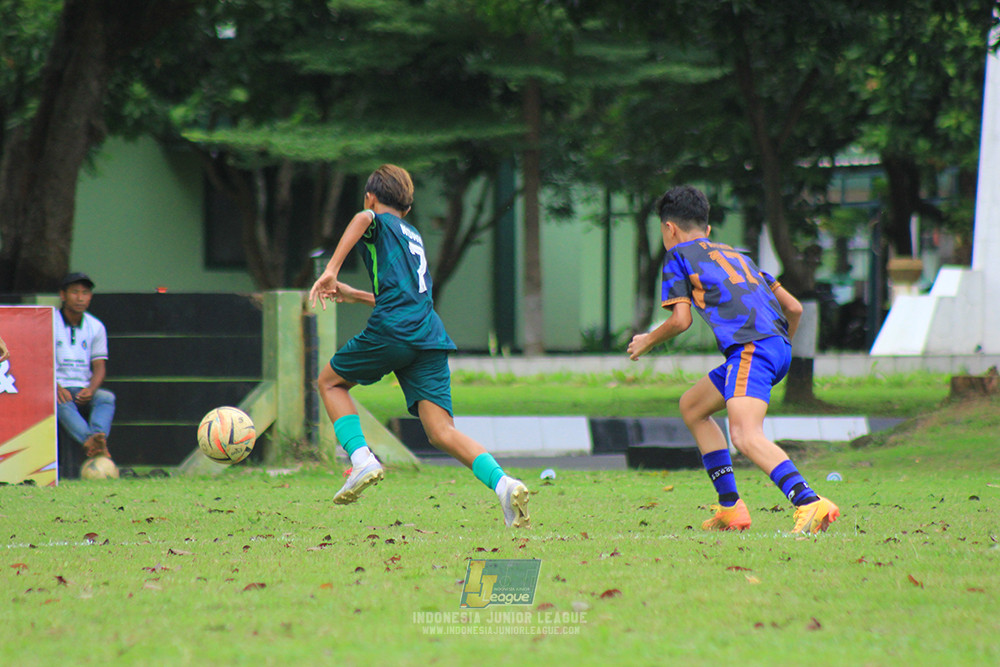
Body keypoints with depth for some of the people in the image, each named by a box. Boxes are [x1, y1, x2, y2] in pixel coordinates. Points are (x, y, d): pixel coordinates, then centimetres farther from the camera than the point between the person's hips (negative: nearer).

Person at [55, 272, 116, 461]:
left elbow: (99, 366, 7)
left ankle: (98, 436, -55)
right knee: (62, 402, -37)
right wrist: (56, 387, -24)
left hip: (84, 391, 3)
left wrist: (91, 389, -15)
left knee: (106, 397, -29)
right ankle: (90, 441, -61)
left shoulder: (96, 327, 13)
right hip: (56, 387, -3)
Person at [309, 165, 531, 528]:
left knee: (330, 382, 19)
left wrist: (331, 270, -21)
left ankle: (362, 459, -1)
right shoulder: (414, 237, 33)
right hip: (431, 337, 6)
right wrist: (353, 295, 53)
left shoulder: (380, 223, 11)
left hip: (392, 330, -6)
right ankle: (503, 483, -28)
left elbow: (364, 218, -16)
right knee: (442, 431, -4)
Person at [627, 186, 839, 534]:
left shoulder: (679, 256, 13)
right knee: (691, 406, 25)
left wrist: (646, 341, 21)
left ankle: (810, 503, -46)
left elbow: (681, 319, 3)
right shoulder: (737, 256, 31)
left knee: (745, 436, -24)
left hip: (751, 346, -8)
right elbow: (794, 308, 26)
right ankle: (730, 508, 20)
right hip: (779, 347, 8)